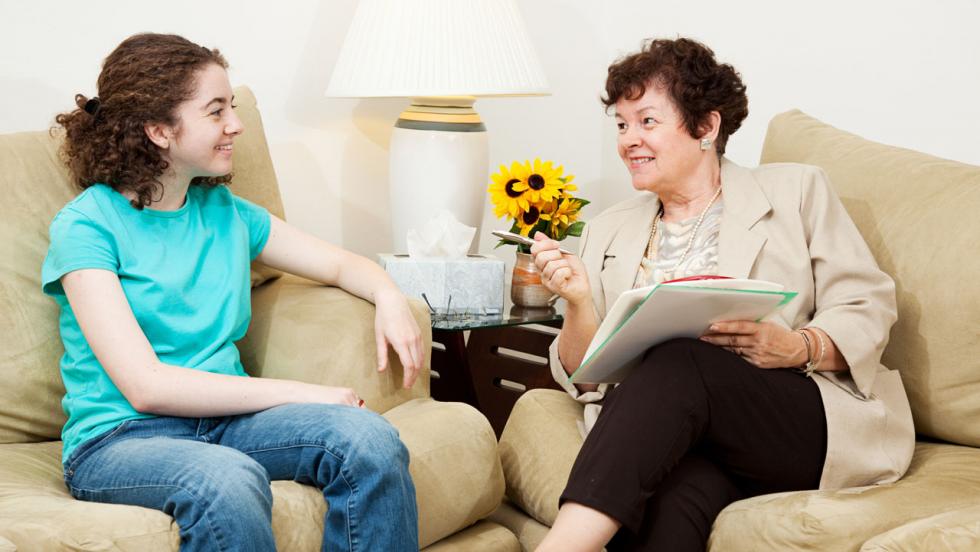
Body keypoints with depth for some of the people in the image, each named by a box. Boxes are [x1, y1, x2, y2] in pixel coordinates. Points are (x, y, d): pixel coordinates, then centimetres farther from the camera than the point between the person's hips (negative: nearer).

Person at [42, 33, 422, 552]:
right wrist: (298, 393, -15)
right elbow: (146, 386, -15)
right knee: (229, 479, -39)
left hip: (222, 418, 5)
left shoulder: (225, 212, 12)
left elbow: (342, 263, 22)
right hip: (118, 438, -5)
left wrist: (390, 299, -3)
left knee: (370, 437, -23)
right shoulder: (86, 226, -6)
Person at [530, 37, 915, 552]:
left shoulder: (795, 191, 13)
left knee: (676, 361, -34)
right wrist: (578, 303, -6)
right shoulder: (609, 232, 22)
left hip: (816, 421, -1)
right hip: (673, 440, 2)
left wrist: (798, 347, -15)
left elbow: (869, 310, 5)